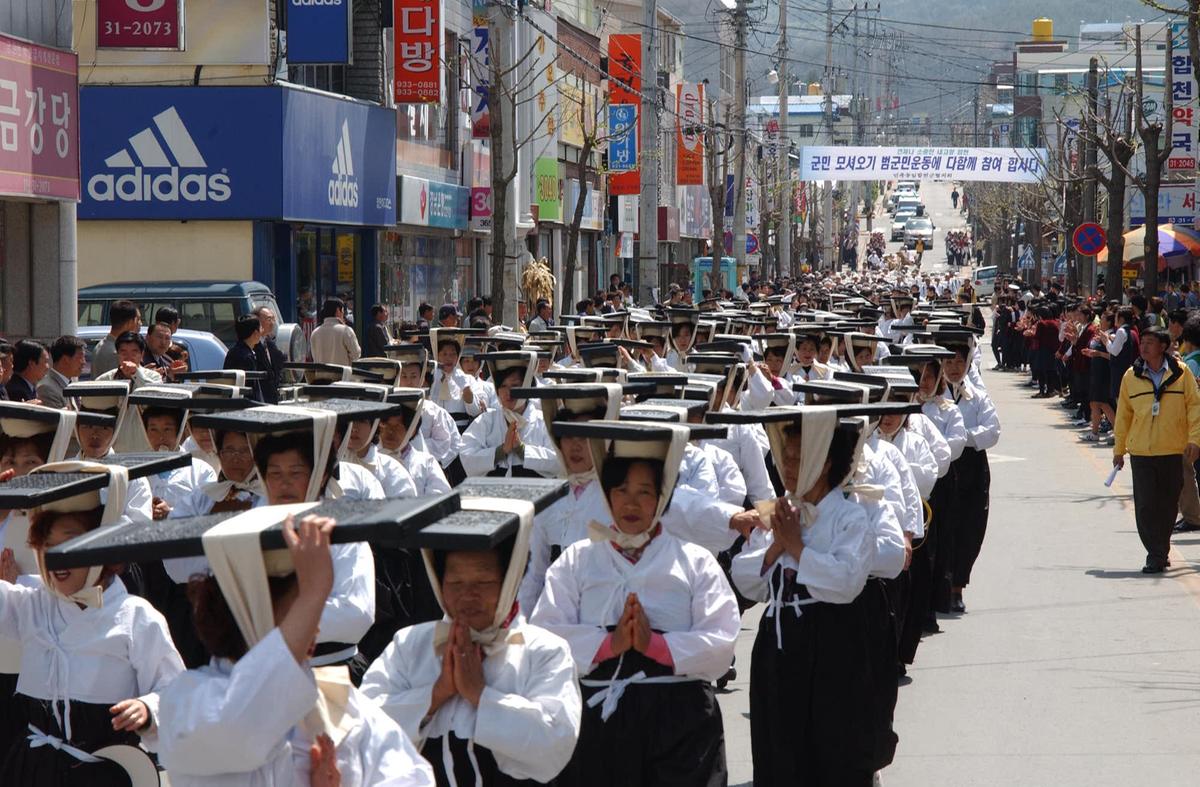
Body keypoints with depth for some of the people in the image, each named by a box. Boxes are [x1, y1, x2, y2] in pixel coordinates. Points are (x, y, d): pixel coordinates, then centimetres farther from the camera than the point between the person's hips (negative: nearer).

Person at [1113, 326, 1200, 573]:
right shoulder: (1131, 376, 5)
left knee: (1168, 504, 7)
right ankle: (1156, 556, -1)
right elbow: (1123, 414, 11)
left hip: (1174, 451, -1)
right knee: (1145, 505, -6)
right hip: (1141, 451, 1)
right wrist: (1119, 449, 12)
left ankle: (1160, 552, 22)